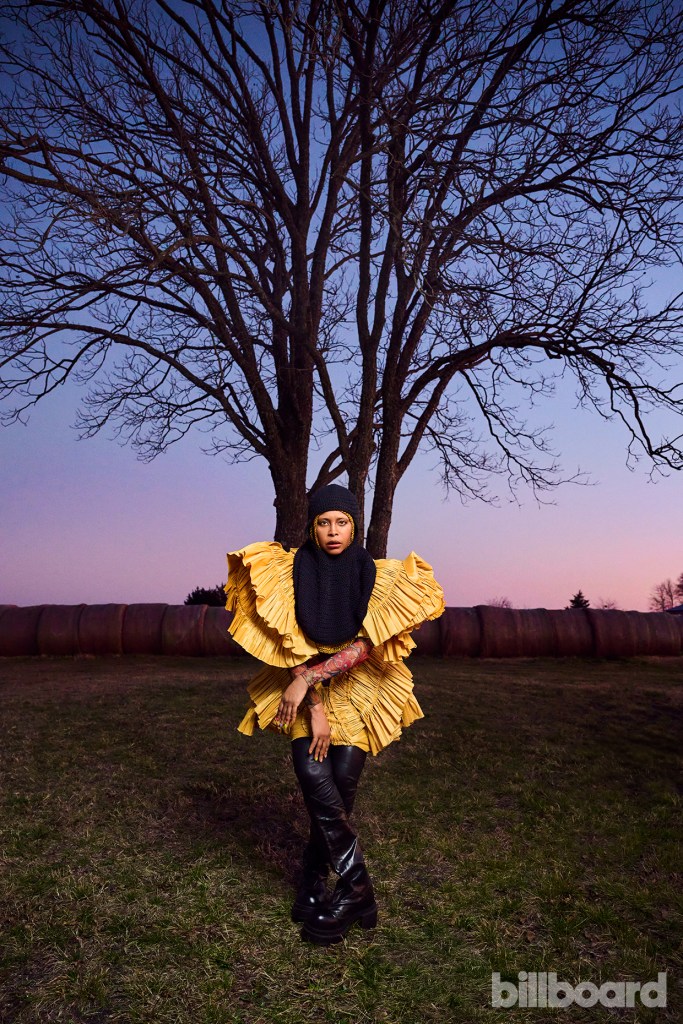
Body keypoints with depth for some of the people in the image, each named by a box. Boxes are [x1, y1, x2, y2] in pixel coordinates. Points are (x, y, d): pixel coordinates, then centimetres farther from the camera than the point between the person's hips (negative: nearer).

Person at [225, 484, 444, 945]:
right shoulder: (292, 571, -8)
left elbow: (365, 644, -15)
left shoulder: (377, 577, -8)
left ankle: (313, 888, 14)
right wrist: (315, 706, -16)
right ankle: (357, 885, -3)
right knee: (314, 777, -17)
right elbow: (292, 644, -10)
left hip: (358, 694, 0)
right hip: (305, 692, 0)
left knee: (341, 786, -6)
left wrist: (307, 679, -21)